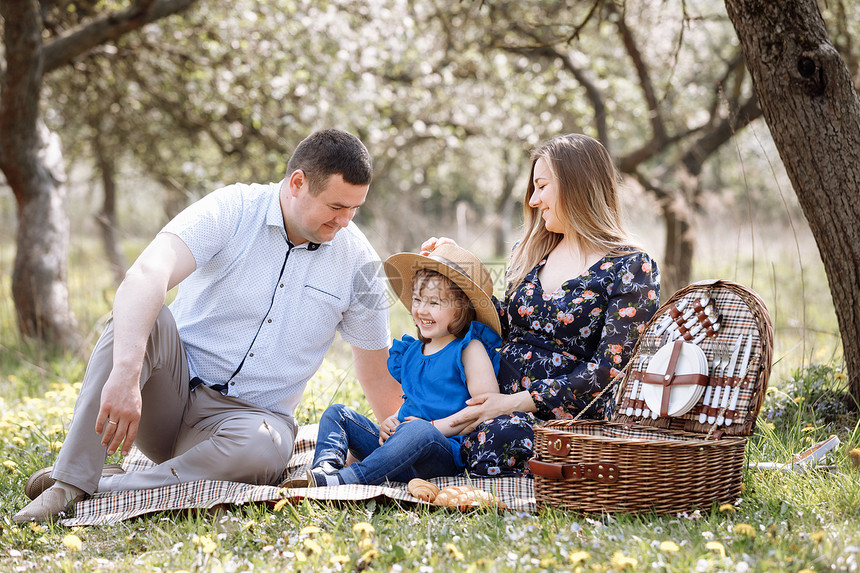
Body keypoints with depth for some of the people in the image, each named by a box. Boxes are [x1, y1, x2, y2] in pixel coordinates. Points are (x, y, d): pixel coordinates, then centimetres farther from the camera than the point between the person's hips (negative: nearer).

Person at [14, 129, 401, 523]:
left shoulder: (358, 261, 0)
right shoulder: (232, 210, -11)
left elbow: (377, 370, 13)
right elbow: (147, 274, -30)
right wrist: (126, 373, -45)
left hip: (250, 415, 1)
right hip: (174, 386, -1)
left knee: (262, 448, -36)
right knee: (142, 317, -32)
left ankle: (106, 490, -26)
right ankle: (71, 481, -33)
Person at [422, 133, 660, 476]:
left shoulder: (631, 269, -3)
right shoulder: (529, 255, 17)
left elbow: (609, 369, -11)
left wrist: (517, 402, -16)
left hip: (571, 420, -5)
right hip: (501, 407, 6)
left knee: (498, 438, -38)